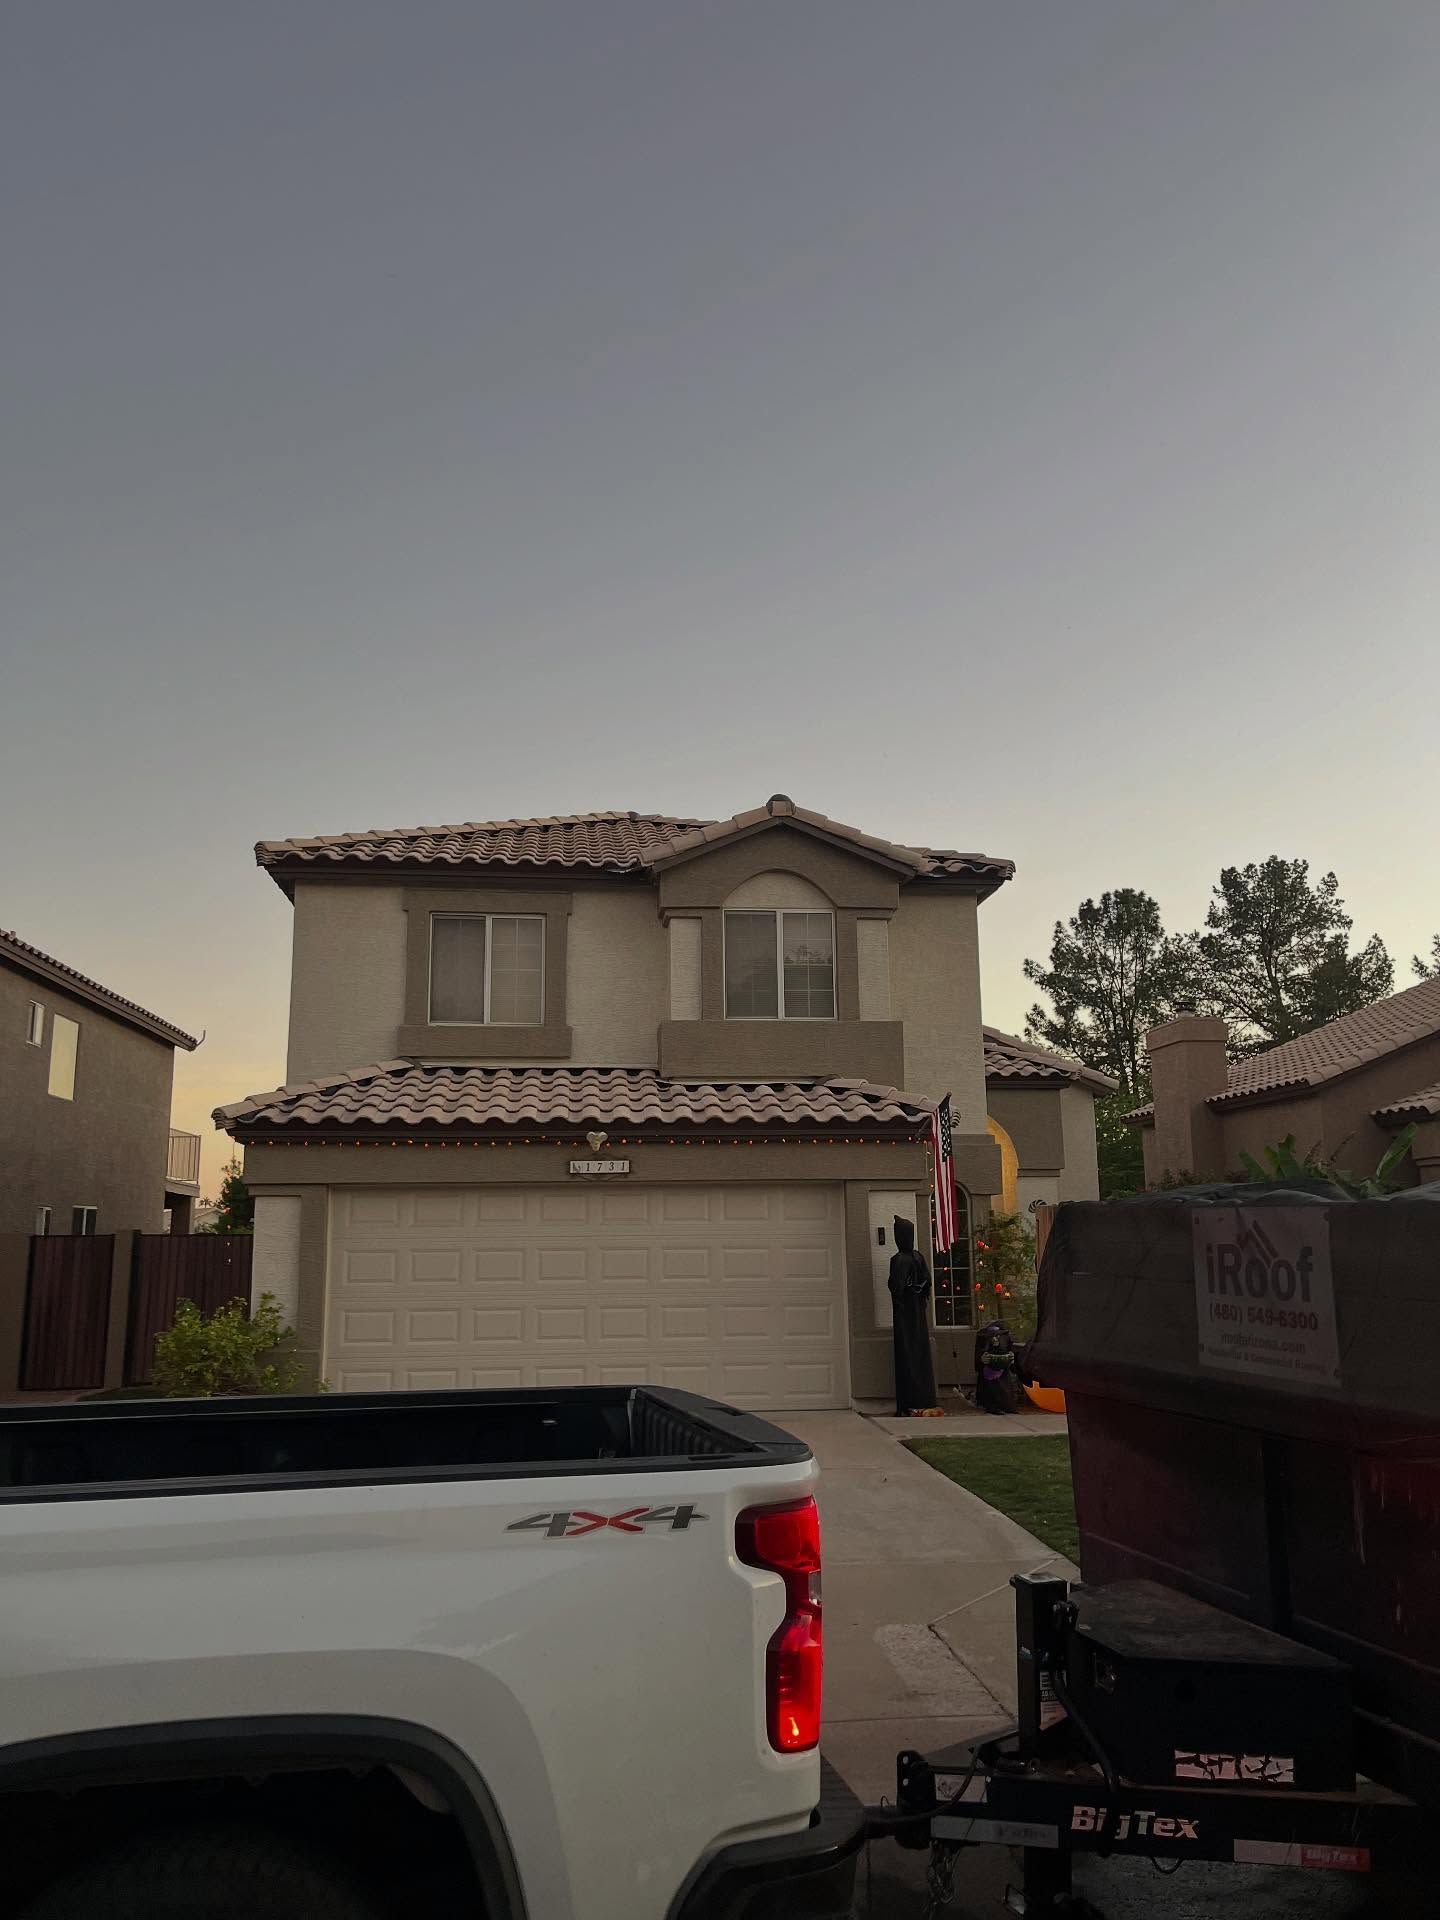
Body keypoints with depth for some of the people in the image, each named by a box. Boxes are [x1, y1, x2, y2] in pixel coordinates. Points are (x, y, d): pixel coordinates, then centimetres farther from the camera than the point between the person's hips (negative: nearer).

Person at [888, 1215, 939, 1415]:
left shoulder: (898, 1260, -17)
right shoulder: (919, 1258, 4)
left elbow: (896, 1287, -22)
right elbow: (927, 1283, 7)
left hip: (904, 1314, -6)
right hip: (920, 1313, 7)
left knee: (907, 1356, -3)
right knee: (922, 1353, 11)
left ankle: (911, 1404, -2)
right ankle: (926, 1400, 14)